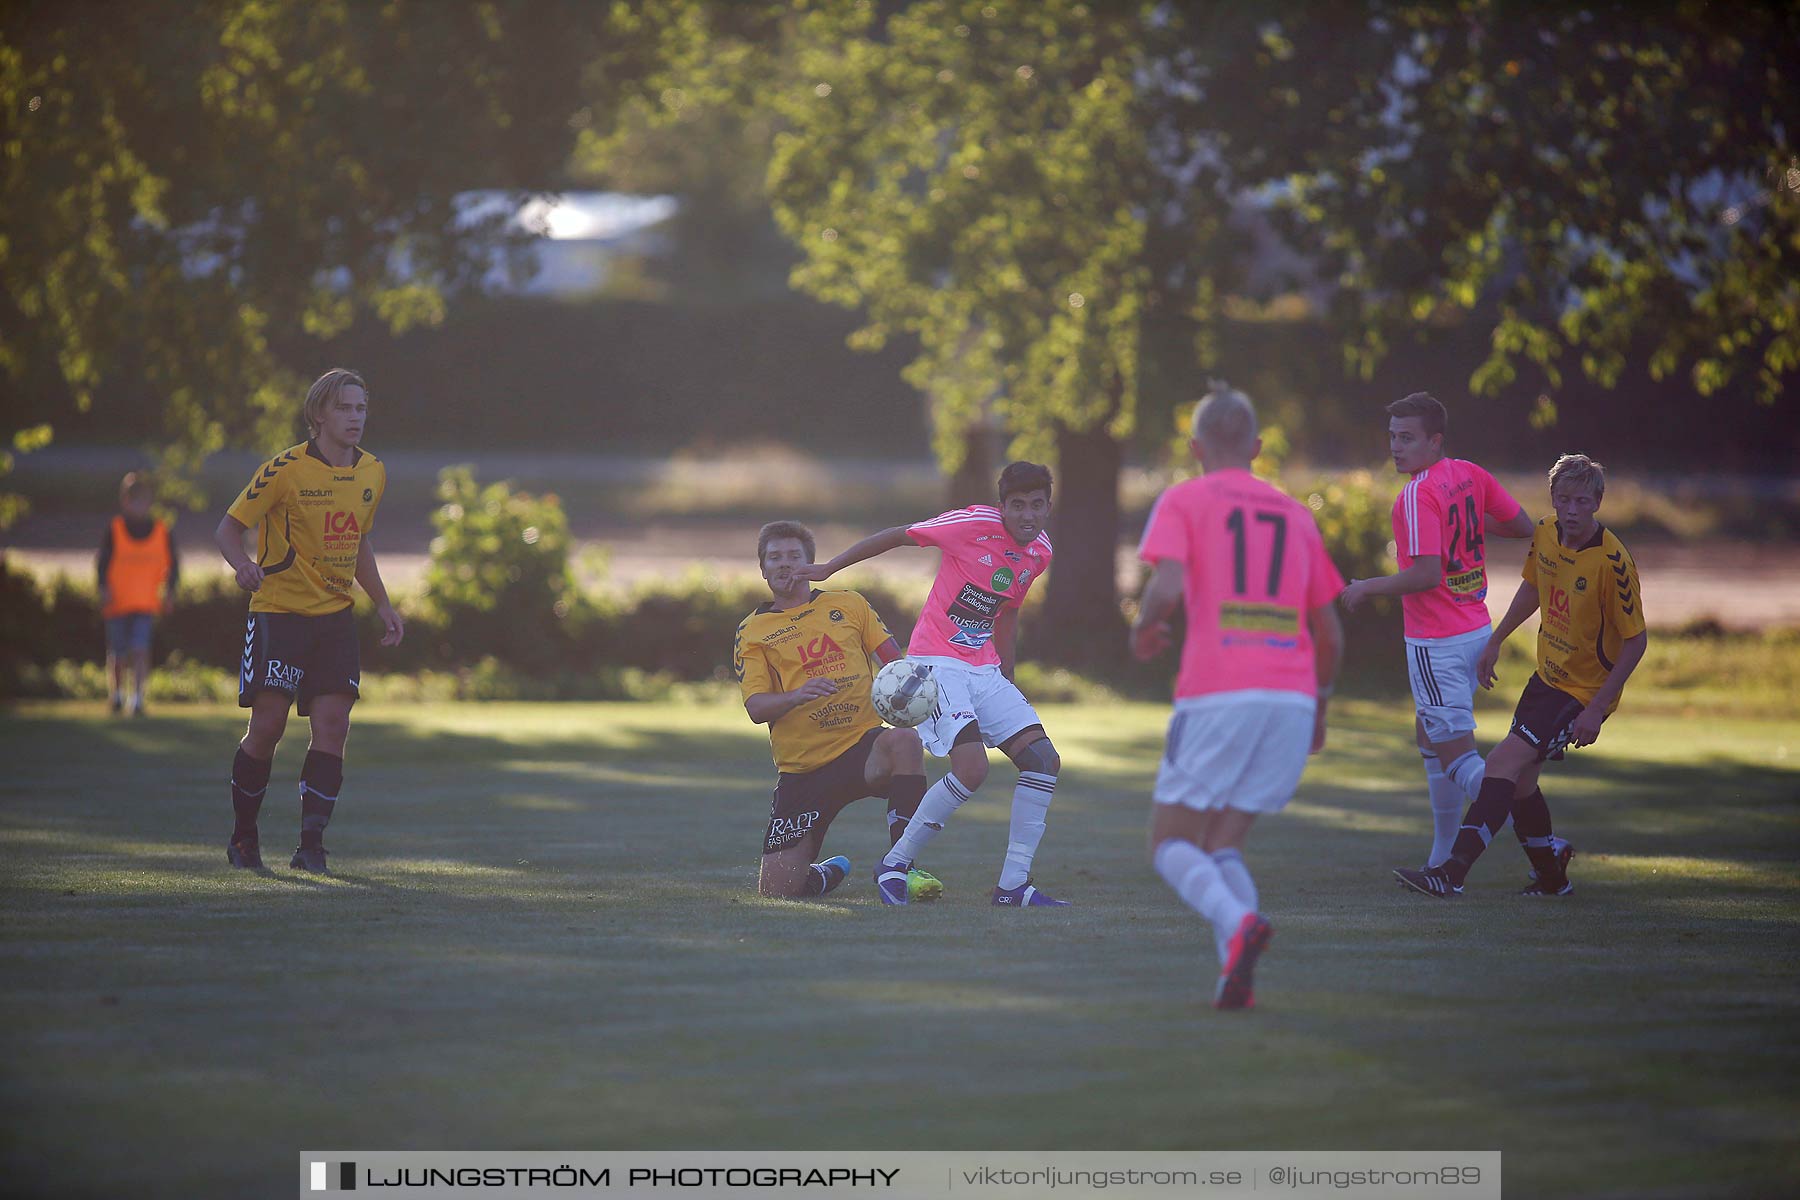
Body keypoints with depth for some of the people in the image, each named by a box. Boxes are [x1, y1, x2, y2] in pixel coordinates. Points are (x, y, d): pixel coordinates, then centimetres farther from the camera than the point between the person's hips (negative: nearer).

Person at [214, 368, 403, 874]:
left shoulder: (372, 473, 7)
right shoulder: (286, 470, -11)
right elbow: (229, 528, -6)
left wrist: (382, 604, 16)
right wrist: (243, 564, -27)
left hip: (335, 616, 5)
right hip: (278, 612, -5)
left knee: (332, 724, -7)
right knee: (267, 726, -5)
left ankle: (311, 845, -4)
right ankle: (243, 837, 14)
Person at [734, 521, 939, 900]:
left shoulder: (849, 605, 11)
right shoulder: (752, 632, 6)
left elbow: (896, 661, 8)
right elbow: (756, 707, -6)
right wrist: (798, 695, -27)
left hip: (862, 746, 0)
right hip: (801, 767, 0)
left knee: (904, 741, -37)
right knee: (777, 888, -11)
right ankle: (829, 872, 27)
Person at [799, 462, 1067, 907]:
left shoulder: (1040, 552, 7)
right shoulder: (975, 524, -14)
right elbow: (897, 536, -5)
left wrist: (1008, 681, 25)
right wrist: (828, 569, -1)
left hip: (984, 669, 7)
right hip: (936, 663, -7)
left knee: (1045, 759, -6)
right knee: (972, 767, -24)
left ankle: (1013, 885, 0)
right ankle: (895, 864, -7)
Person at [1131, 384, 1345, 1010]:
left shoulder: (1183, 502, 6)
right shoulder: (1295, 516, 20)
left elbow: (1166, 588, -12)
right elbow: (1330, 635, 20)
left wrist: (1143, 629, 10)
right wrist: (1319, 709, 35)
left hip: (1216, 697, -4)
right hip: (1294, 699, 4)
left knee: (1171, 848, 6)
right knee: (1222, 846, 14)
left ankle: (1238, 922, -25)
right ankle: (1237, 975, -9)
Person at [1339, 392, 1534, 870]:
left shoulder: (1417, 496, -20)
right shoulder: (1470, 476, 4)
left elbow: (1426, 574, -26)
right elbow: (1523, 526, 10)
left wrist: (1366, 588, -12)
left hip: (1436, 645, -9)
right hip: (1475, 629, 9)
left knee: (1457, 761, -7)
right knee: (1429, 737, 21)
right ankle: (1443, 855, 26)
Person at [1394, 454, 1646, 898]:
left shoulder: (1612, 561, -25)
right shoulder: (1546, 533, -4)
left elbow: (1636, 640, -19)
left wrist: (1596, 709, -21)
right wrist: (1496, 641, 19)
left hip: (1585, 690, -8)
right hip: (1547, 675, 8)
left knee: (1505, 763, -19)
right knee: (1518, 779, 13)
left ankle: (1452, 873, -22)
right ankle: (1551, 875, 34)